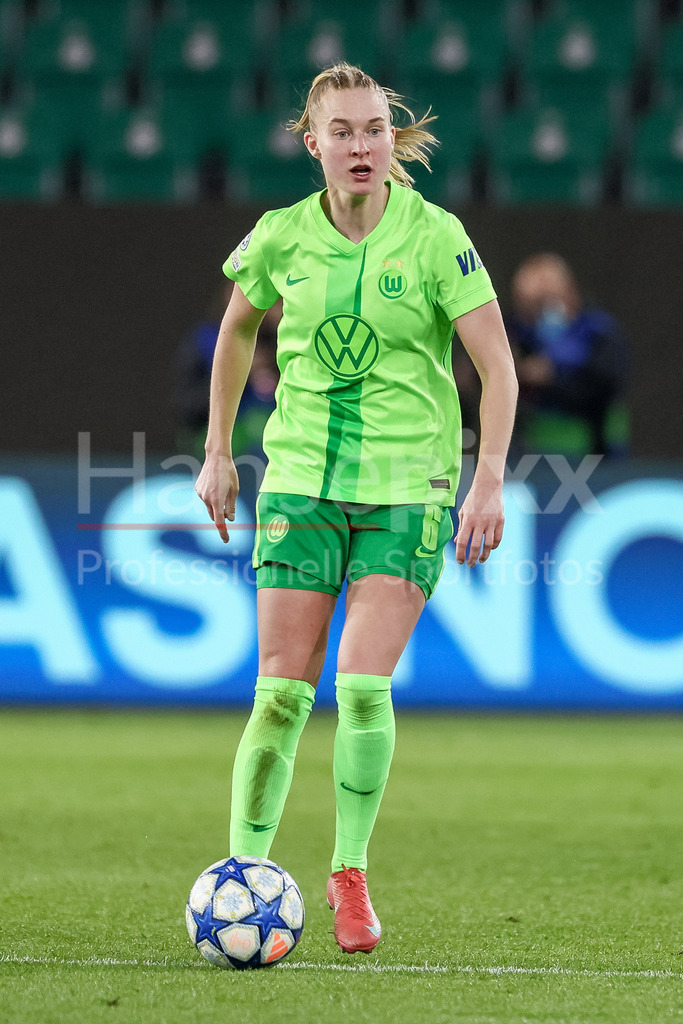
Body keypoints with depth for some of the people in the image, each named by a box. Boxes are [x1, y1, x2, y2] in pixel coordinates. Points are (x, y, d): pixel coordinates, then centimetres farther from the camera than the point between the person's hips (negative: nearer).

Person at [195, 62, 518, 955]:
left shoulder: (434, 236, -8)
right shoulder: (284, 237, 0)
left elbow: (498, 367, -8)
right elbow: (237, 330, 19)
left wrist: (489, 481, -17)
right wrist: (218, 453, 19)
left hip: (407, 485, -2)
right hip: (302, 478, 2)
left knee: (364, 686, -13)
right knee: (282, 690, -5)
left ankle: (351, 873, 6)